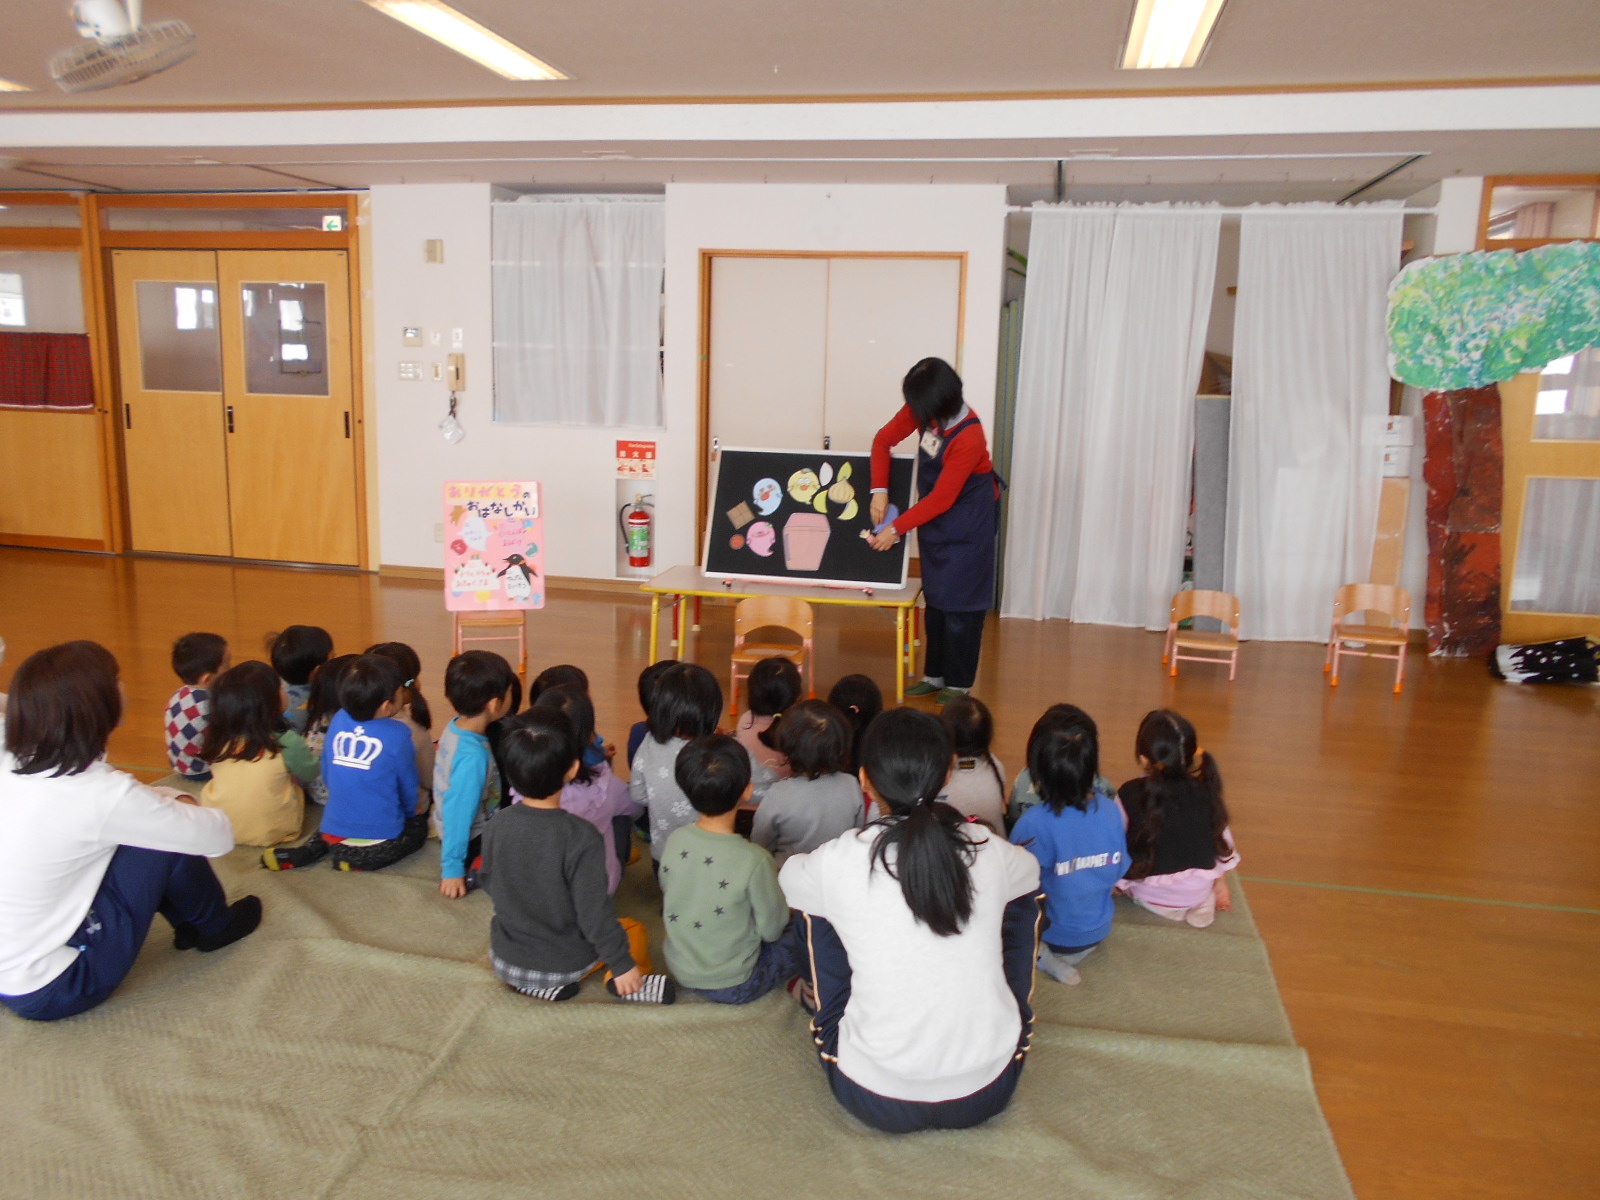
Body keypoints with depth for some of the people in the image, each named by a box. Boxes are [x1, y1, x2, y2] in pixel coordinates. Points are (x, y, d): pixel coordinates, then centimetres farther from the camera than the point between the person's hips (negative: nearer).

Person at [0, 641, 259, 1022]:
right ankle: (213, 927, 22)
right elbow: (218, 836, -14)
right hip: (51, 991, -7)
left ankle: (190, 922, 29)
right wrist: (181, 806, 5)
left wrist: (167, 801, 3)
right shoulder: (99, 794, -25)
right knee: (167, 841, -6)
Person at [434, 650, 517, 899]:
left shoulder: (455, 726, -7)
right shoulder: (473, 756, -32)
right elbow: (459, 813, -26)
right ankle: (473, 872, -4)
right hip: (475, 842, -9)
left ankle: (472, 869, 11)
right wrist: (452, 869, -19)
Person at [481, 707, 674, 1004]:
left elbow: (490, 884, 3)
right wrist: (623, 964, -10)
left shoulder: (498, 824, -13)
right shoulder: (581, 837, -28)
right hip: (564, 965, -3)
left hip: (504, 960, 3)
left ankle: (524, 981, 11)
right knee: (635, 931, 22)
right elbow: (594, 913, -23)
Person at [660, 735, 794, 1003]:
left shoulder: (675, 840, -13)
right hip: (732, 987, -5)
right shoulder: (753, 859, -29)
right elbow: (772, 930, -16)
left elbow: (668, 902, 3)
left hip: (680, 971, 5)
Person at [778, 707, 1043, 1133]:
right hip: (988, 1095, 2)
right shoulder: (990, 850, -8)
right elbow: (1029, 869, 18)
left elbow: (787, 875, 11)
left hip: (877, 1102, -1)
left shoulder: (839, 862, -14)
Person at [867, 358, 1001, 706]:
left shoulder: (969, 438, -30)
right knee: (934, 598, 13)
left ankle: (958, 682, 13)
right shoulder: (924, 411, -12)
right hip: (933, 516, 7)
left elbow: (942, 499, -25)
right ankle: (935, 674, 25)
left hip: (967, 522, -7)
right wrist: (880, 490, -12)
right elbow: (883, 439, 0)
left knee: (960, 600, 0)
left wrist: (896, 529, -21)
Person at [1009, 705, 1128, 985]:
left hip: (1052, 934, -6)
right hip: (1098, 933, 6)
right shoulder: (1111, 809, -16)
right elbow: (1119, 871, -2)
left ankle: (1038, 954, -7)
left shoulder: (1034, 823, -31)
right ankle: (1076, 951, 10)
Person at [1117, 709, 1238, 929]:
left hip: (1149, 895, -3)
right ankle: (1203, 903, 14)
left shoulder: (1130, 794, -16)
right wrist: (1221, 886, 20)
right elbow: (1221, 840, 4)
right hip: (1197, 892, 3)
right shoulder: (1206, 791, -7)